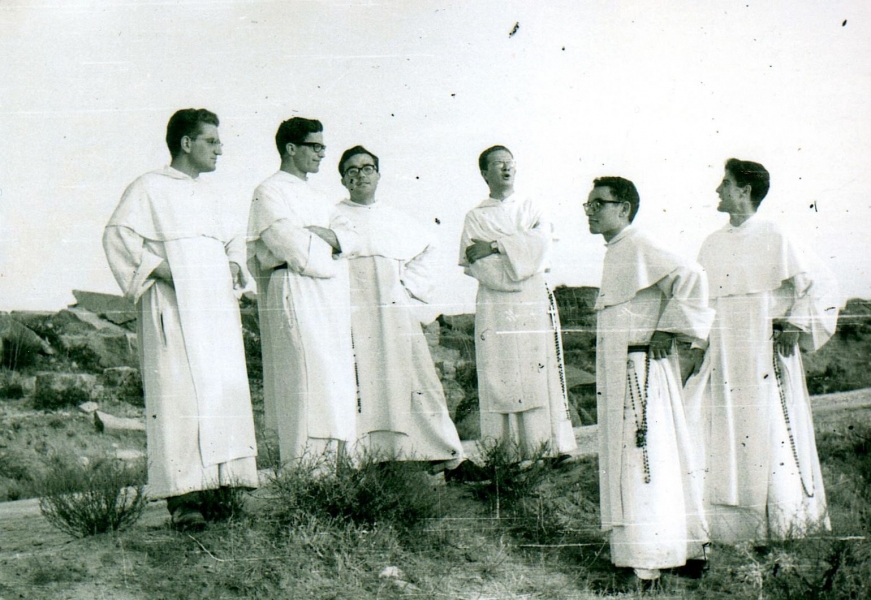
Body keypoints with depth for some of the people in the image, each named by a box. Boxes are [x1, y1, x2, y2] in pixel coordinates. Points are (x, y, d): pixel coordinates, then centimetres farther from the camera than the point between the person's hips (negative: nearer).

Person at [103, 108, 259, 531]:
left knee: (226, 393, 1)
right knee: (179, 396, -12)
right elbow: (117, 235, -6)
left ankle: (220, 485, 6)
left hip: (217, 309, 7)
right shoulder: (149, 188, 2)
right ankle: (181, 496, -11)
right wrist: (158, 267, -16)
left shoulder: (207, 195, 23)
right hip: (174, 309, -7)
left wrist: (234, 262, 13)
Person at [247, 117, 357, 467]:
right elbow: (292, 246, -15)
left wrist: (330, 236, -7)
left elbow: (349, 236, 14)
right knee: (308, 382, -14)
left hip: (330, 300, 9)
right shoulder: (270, 192, -2)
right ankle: (303, 466, -13)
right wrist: (327, 242, 0)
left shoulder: (315, 197, 24)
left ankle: (336, 459, 9)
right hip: (295, 293, -8)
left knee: (337, 382, 5)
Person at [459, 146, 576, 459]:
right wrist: (522, 258, -6)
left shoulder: (531, 207, 16)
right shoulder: (476, 216, 11)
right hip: (495, 307, -1)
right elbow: (474, 264, -2)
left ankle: (552, 445, -2)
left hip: (535, 303, 1)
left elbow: (543, 241, -4)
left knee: (540, 373, -4)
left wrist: (495, 246, -9)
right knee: (500, 378, -6)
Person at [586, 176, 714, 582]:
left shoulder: (639, 249, -13)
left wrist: (668, 329, -19)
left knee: (643, 460, -7)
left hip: (641, 369, -10)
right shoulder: (615, 252, 16)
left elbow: (690, 277, -24)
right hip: (620, 373, 10)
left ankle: (648, 561, -2)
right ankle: (686, 547, 21)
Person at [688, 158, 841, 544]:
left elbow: (820, 284, -4)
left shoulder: (773, 238, -4)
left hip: (764, 356, -5)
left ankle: (787, 521, 11)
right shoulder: (712, 244, 13)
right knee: (719, 435, 1)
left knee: (769, 433, -2)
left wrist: (793, 325, -10)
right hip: (722, 357, 5)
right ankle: (727, 523, 9)